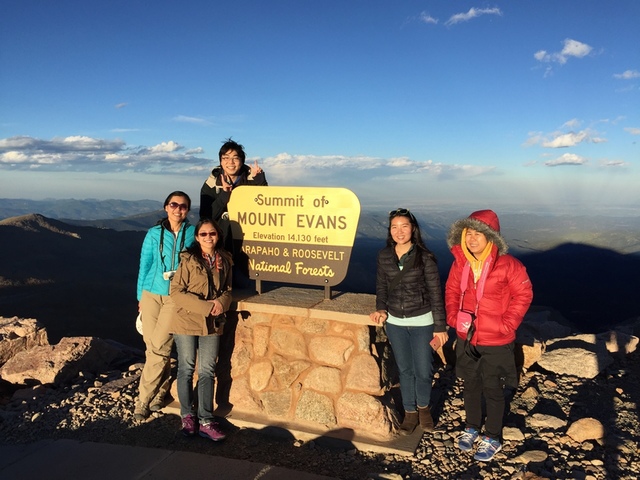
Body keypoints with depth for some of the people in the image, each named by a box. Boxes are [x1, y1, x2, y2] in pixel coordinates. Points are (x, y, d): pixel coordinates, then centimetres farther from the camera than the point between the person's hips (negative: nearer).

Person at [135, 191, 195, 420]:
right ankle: (160, 392, 23)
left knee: (158, 348, -7)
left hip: (177, 297, -2)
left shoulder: (192, 234, 0)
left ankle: (144, 400, 5)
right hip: (152, 294, 2)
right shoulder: (154, 234, 4)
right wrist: (140, 296, 9)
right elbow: (144, 265, 9)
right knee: (152, 348, 6)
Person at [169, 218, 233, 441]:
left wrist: (221, 303, -11)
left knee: (207, 372, 6)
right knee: (186, 370, 8)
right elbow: (176, 291, -13)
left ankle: (206, 421, 15)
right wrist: (205, 306, -20)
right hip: (186, 322, -3)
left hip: (212, 324, 3)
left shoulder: (224, 260, 4)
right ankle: (187, 416, 25)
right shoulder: (188, 259, -9)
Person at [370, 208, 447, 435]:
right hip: (395, 322, 3)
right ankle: (410, 412, 32)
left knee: (423, 371, 6)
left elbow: (435, 292, -9)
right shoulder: (384, 256, -2)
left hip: (421, 322, -3)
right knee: (404, 370, 14)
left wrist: (440, 326, -9)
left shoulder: (425, 257, -12)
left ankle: (423, 406, 35)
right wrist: (381, 309, -8)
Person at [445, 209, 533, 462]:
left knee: (493, 390, 12)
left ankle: (492, 438, 32)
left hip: (496, 343, -4)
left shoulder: (508, 265, -19)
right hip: (466, 339, 4)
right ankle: (472, 427, 43)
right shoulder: (460, 263, -5)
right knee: (470, 385, 21)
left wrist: (505, 325, -14)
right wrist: (453, 317, -4)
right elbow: (451, 291, 8)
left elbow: (523, 295, -10)